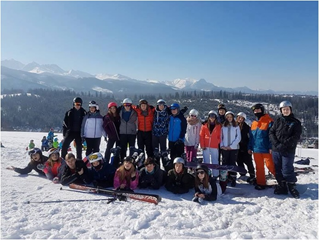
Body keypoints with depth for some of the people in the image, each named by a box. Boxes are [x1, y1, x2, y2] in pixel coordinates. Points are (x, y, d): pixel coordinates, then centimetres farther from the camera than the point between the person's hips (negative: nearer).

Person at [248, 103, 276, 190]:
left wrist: (271, 147, -17)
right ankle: (260, 183, 20)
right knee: (259, 167, 10)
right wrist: (250, 147, 12)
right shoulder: (254, 123, 13)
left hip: (266, 149, -6)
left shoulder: (269, 121, -7)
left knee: (270, 166, -1)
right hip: (256, 149, 6)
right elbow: (251, 137, 15)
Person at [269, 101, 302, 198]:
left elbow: (296, 137, -7)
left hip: (288, 151, -3)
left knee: (287, 170, -6)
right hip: (276, 150, 4)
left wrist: (284, 144, -16)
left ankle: (292, 187, 12)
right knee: (278, 170, 9)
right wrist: (276, 143, -11)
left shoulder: (296, 122, 2)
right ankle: (282, 187, 20)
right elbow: (271, 132, 5)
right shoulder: (278, 120, 10)